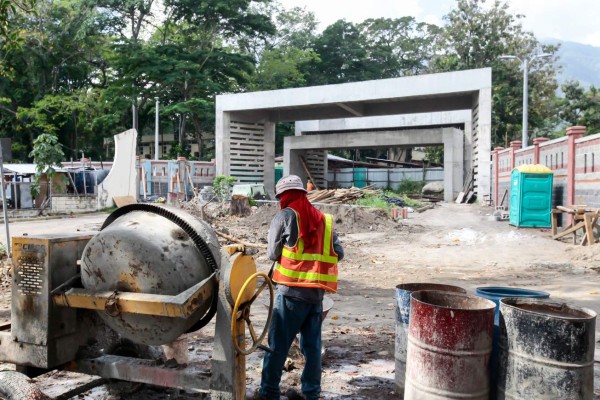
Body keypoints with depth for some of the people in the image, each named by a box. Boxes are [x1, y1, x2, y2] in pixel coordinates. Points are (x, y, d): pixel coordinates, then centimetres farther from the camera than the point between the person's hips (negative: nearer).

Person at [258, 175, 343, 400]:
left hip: (292, 290, -4)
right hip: (317, 292, 5)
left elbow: (272, 253, 1)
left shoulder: (285, 215, -2)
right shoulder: (324, 219, 10)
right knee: (312, 344, 12)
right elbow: (338, 254, 8)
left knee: (278, 344, 3)